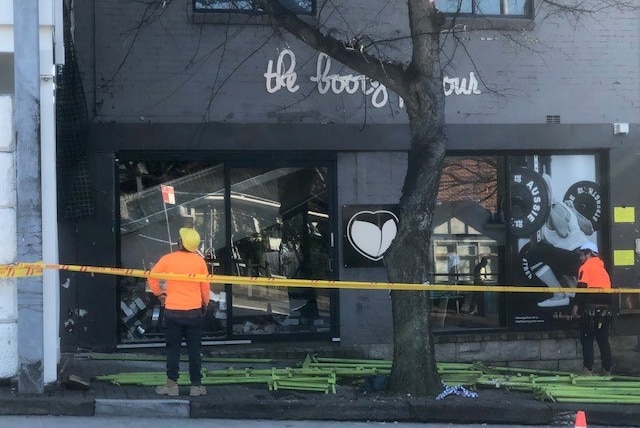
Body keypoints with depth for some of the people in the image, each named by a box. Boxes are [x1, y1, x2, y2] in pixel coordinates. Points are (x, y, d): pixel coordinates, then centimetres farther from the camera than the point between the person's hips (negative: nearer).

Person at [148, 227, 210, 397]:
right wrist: (205, 304, 19)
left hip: (172, 311, -1)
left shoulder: (168, 259, -6)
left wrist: (159, 294, 12)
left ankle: (171, 385, 8)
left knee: (173, 349, 7)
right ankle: (196, 386, 10)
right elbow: (205, 287, 3)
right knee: (194, 350, 7)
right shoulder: (199, 261, -4)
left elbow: (152, 278, -4)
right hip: (194, 311, 1)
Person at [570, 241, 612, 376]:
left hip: (591, 308, -6)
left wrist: (576, 306, -15)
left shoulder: (586, 267, -3)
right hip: (606, 309, 6)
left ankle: (588, 370, -9)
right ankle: (607, 370, 12)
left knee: (587, 339, -1)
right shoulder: (602, 268, 20)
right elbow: (607, 288, 20)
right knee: (603, 340, 11)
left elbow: (581, 287, -13)